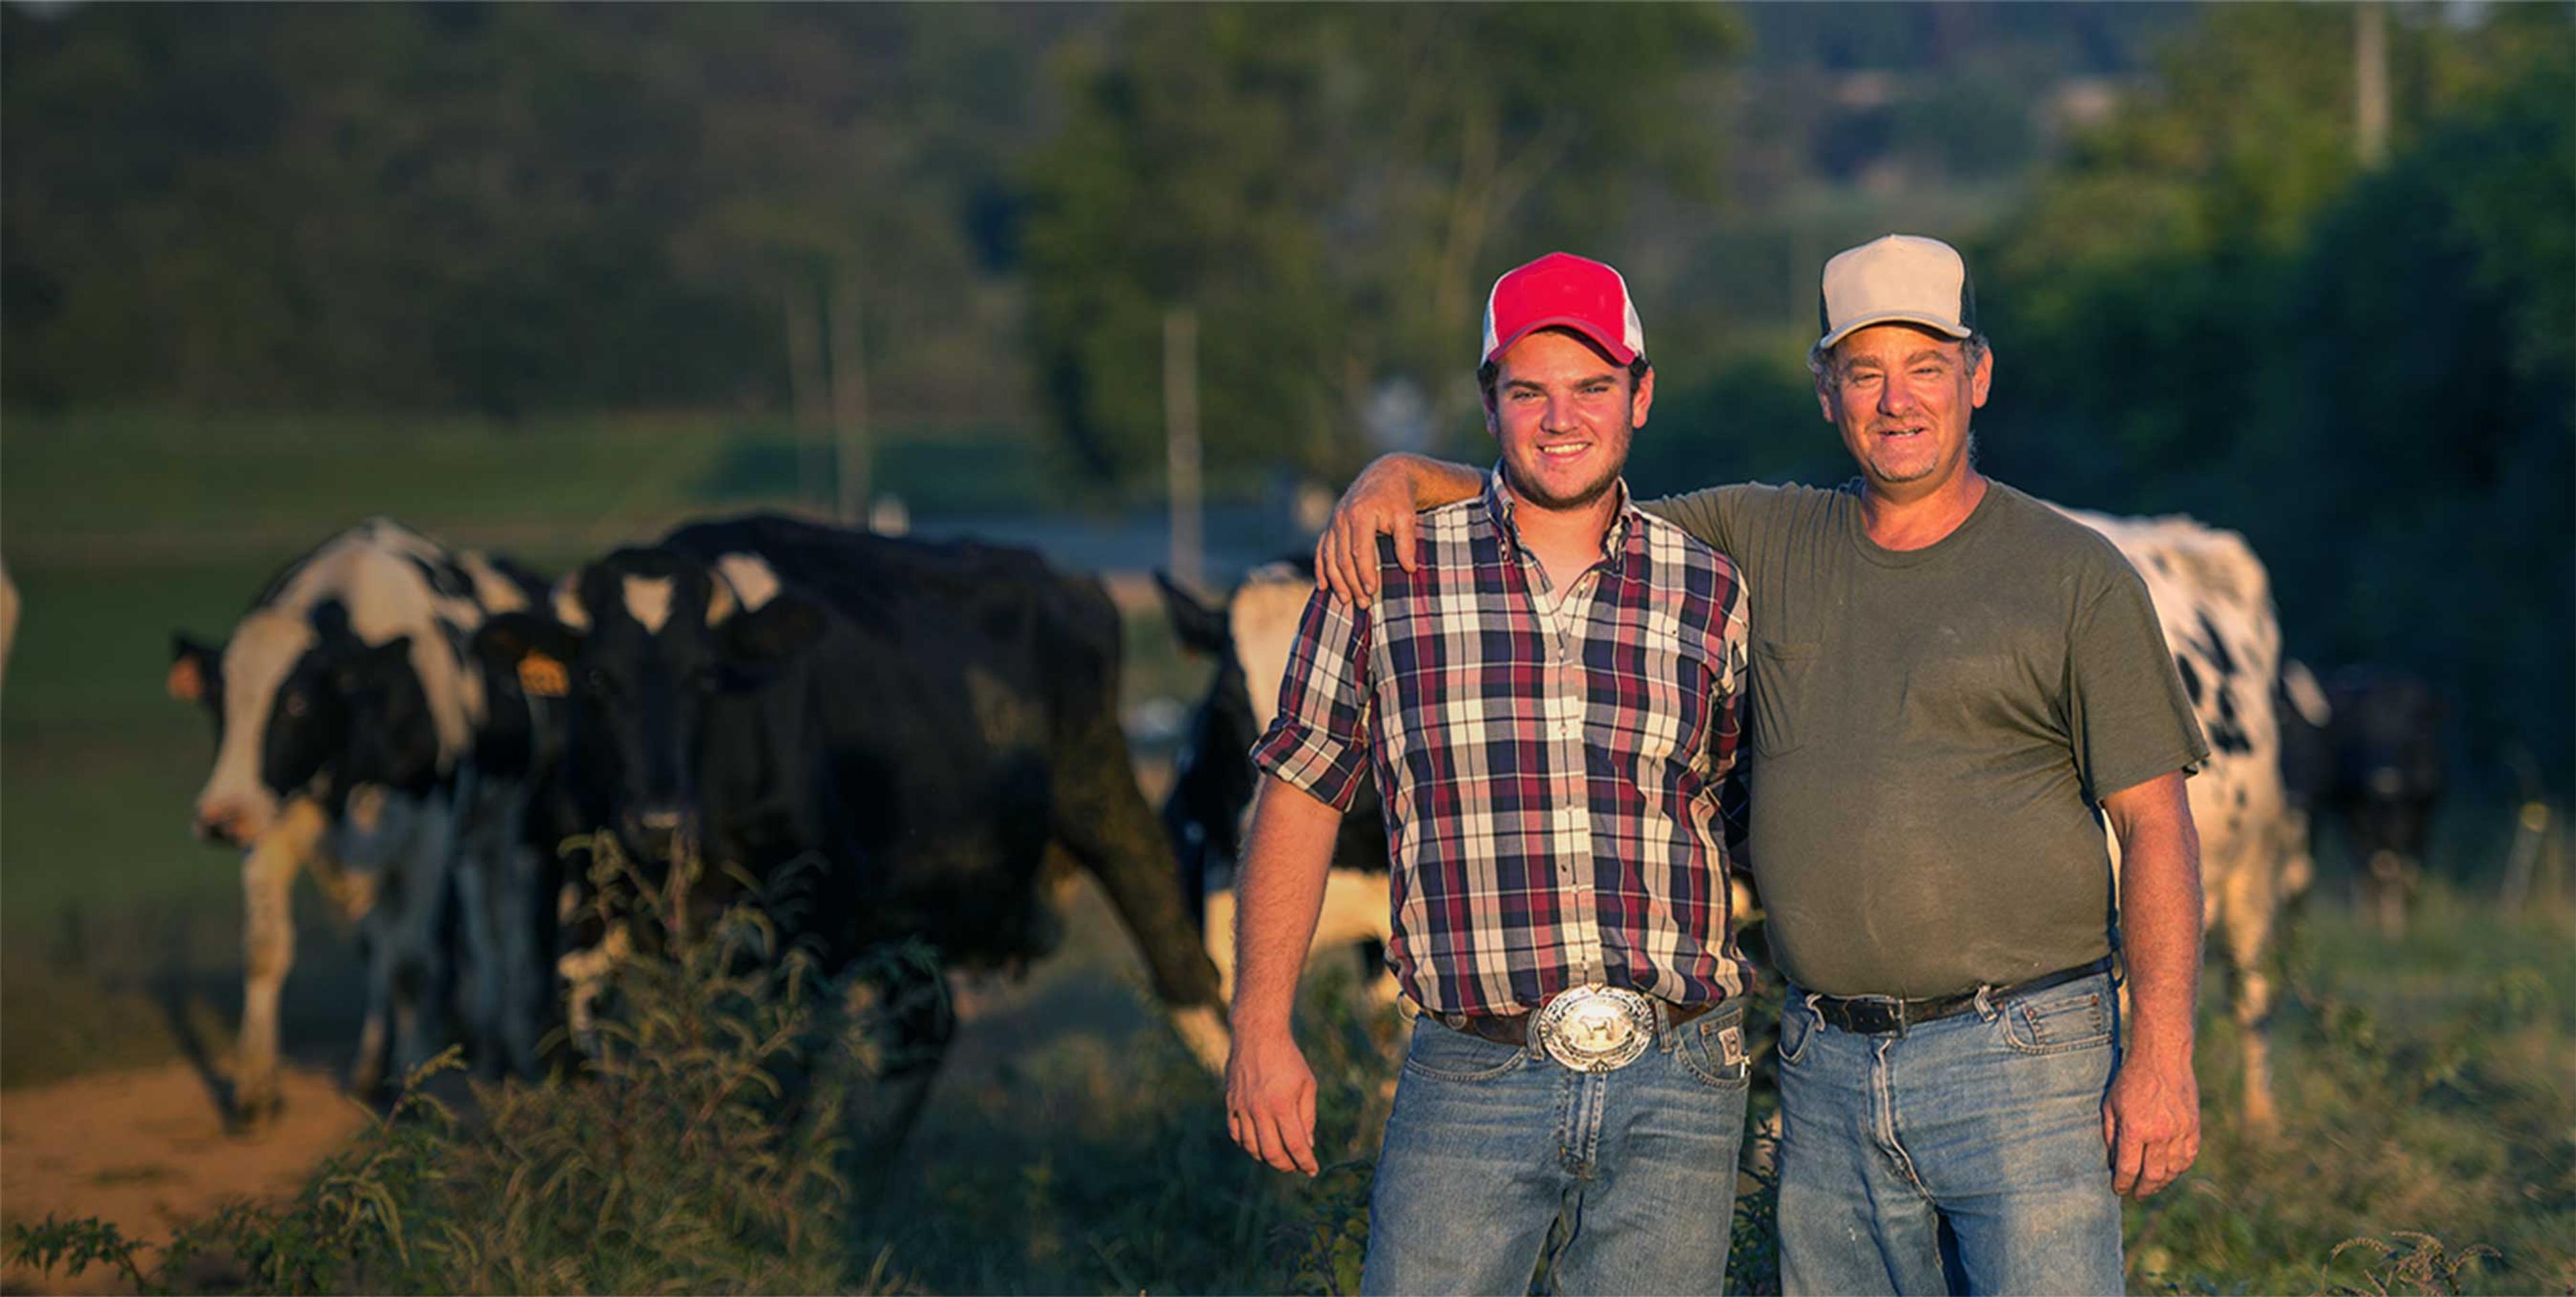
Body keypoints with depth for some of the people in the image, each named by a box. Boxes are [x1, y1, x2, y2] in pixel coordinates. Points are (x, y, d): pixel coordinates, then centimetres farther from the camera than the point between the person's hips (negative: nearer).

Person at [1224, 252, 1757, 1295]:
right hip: (1472, 1084, -2)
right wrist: (1261, 1032, 4)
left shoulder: (1709, 594, 6)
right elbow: (1299, 797, 7)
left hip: (1675, 1090, 2)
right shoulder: (1384, 575, 2)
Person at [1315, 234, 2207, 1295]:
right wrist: (1400, 475, -1)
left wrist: (2162, 1053, -12)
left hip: (2022, 1060, -4)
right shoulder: (1763, 543, 12)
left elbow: (2154, 822, -3)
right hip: (1828, 1077, 4)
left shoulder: (2079, 578, 0)